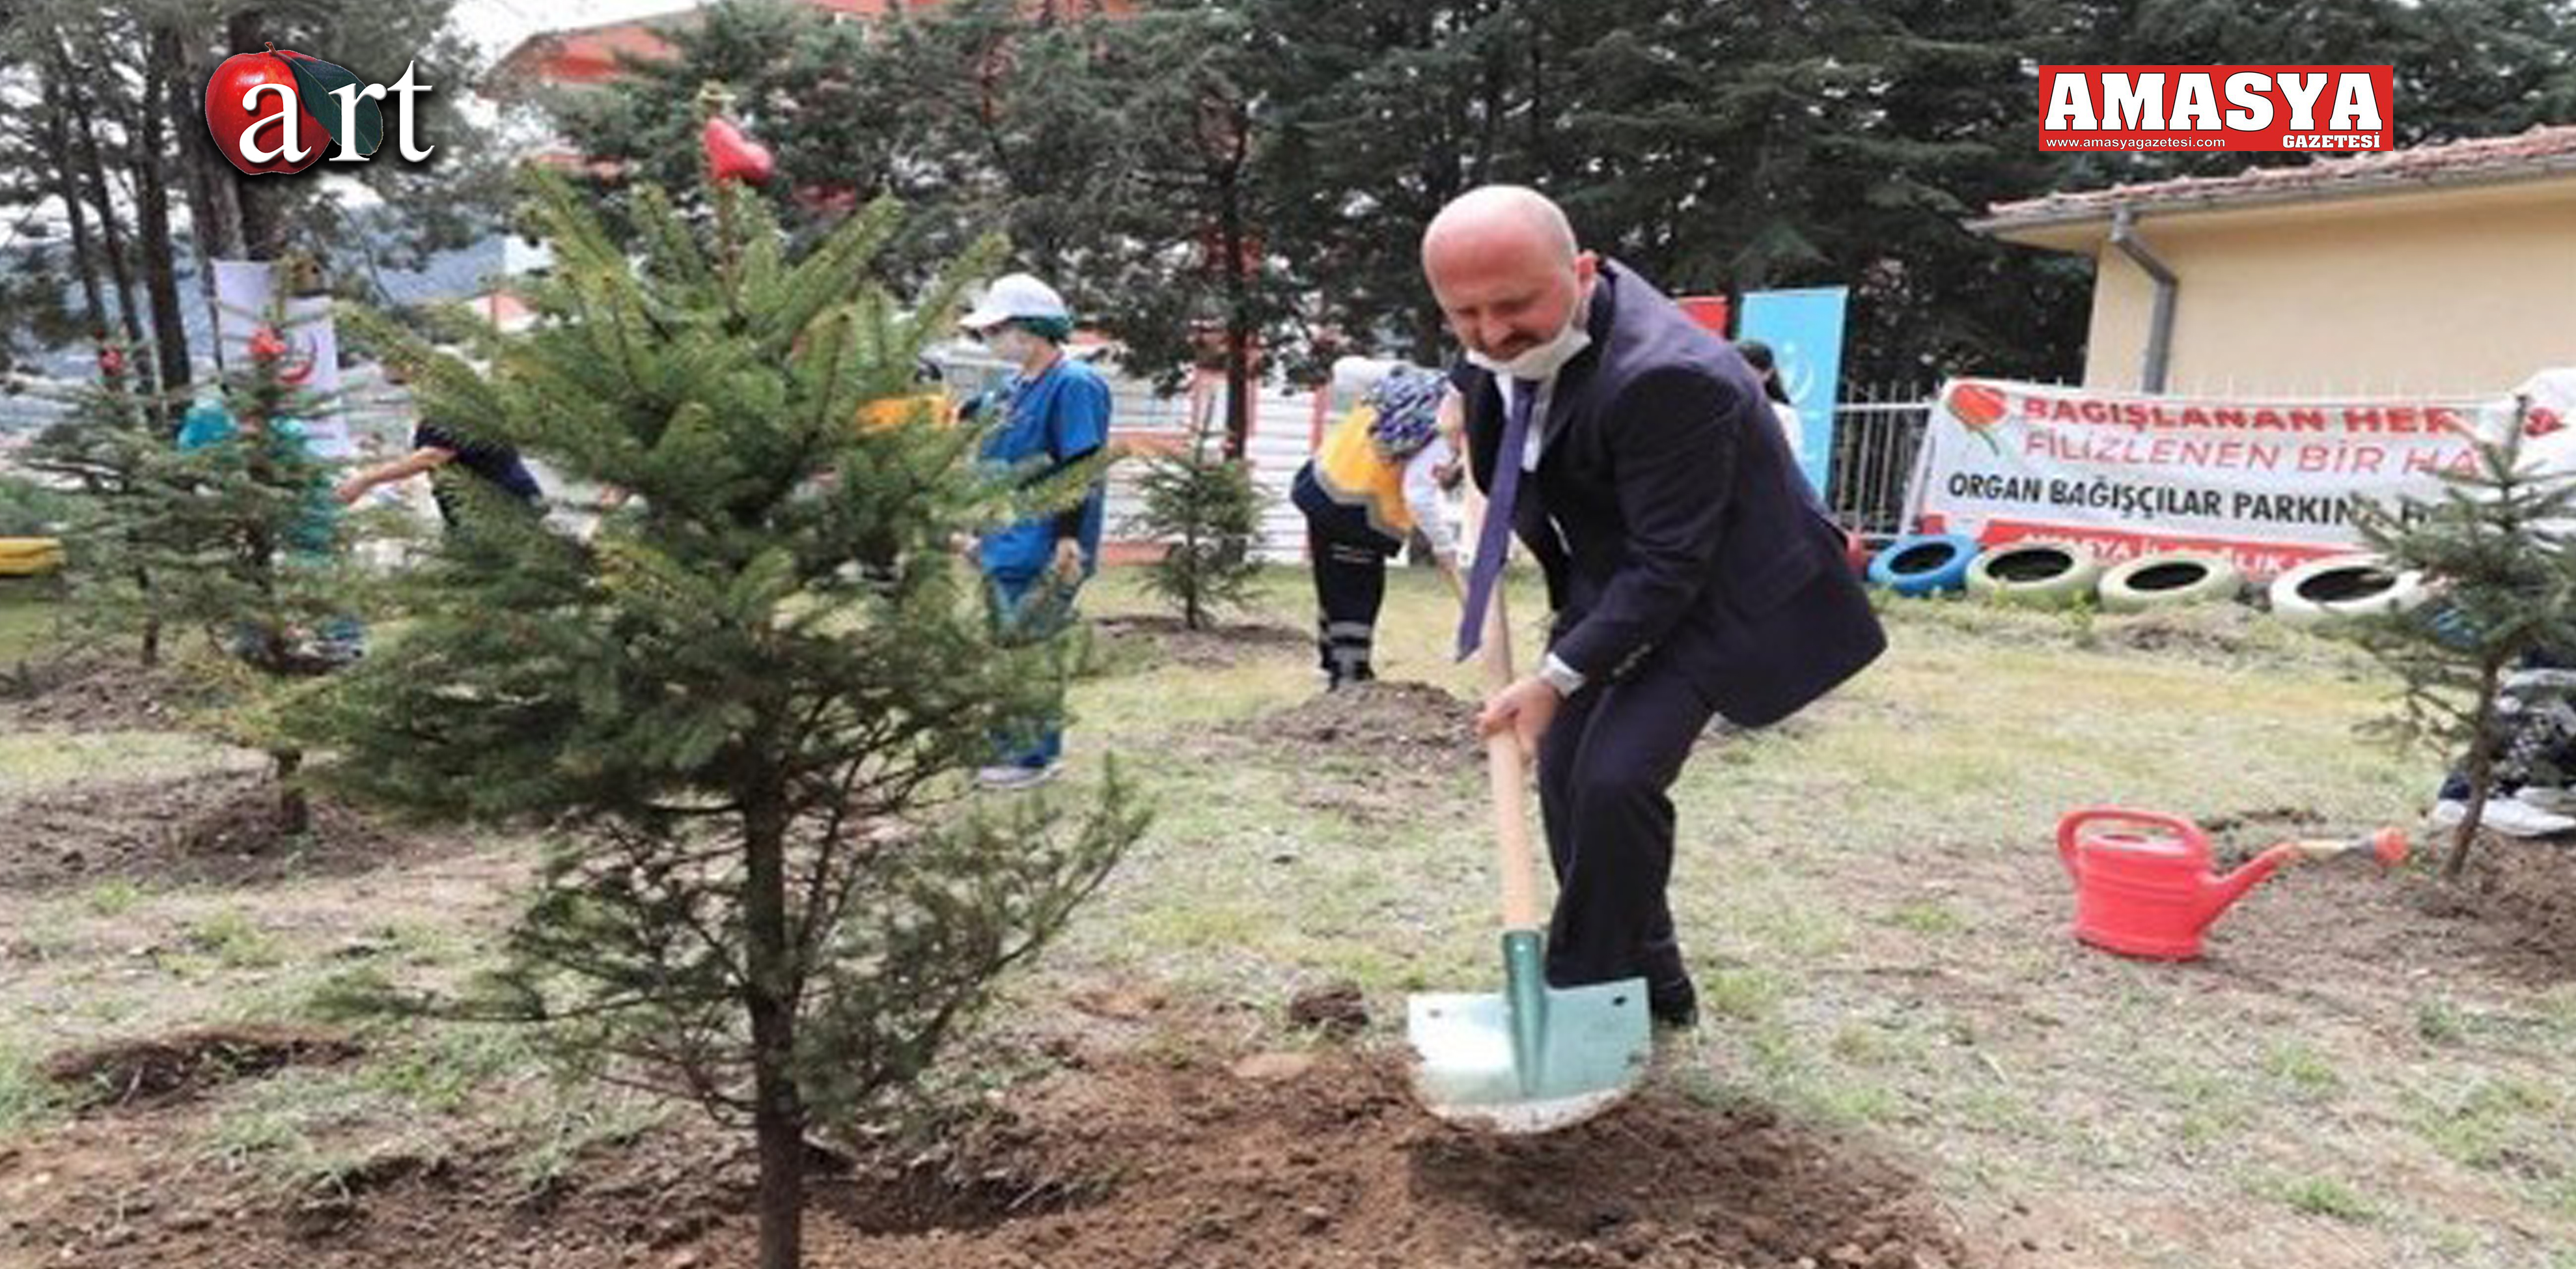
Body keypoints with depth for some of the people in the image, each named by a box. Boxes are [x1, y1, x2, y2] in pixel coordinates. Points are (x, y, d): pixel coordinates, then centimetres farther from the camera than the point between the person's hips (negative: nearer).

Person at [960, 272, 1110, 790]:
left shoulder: (1075, 384, -13)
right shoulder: (1016, 386, 15)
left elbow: (1082, 470, -19)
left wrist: (1068, 540, -24)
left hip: (1042, 553, -10)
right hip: (1004, 549, 10)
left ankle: (1035, 756, 6)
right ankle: (1005, 745, 27)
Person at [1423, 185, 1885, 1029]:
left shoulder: (1664, 376, -34)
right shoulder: (1505, 340, -8)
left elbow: (1669, 567, -29)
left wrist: (1558, 676, -28)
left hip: (1711, 591, -8)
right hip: (1609, 577, 9)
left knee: (1616, 778, -19)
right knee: (1563, 770, 7)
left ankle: (1588, 1001, 3)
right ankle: (1647, 982, 24)